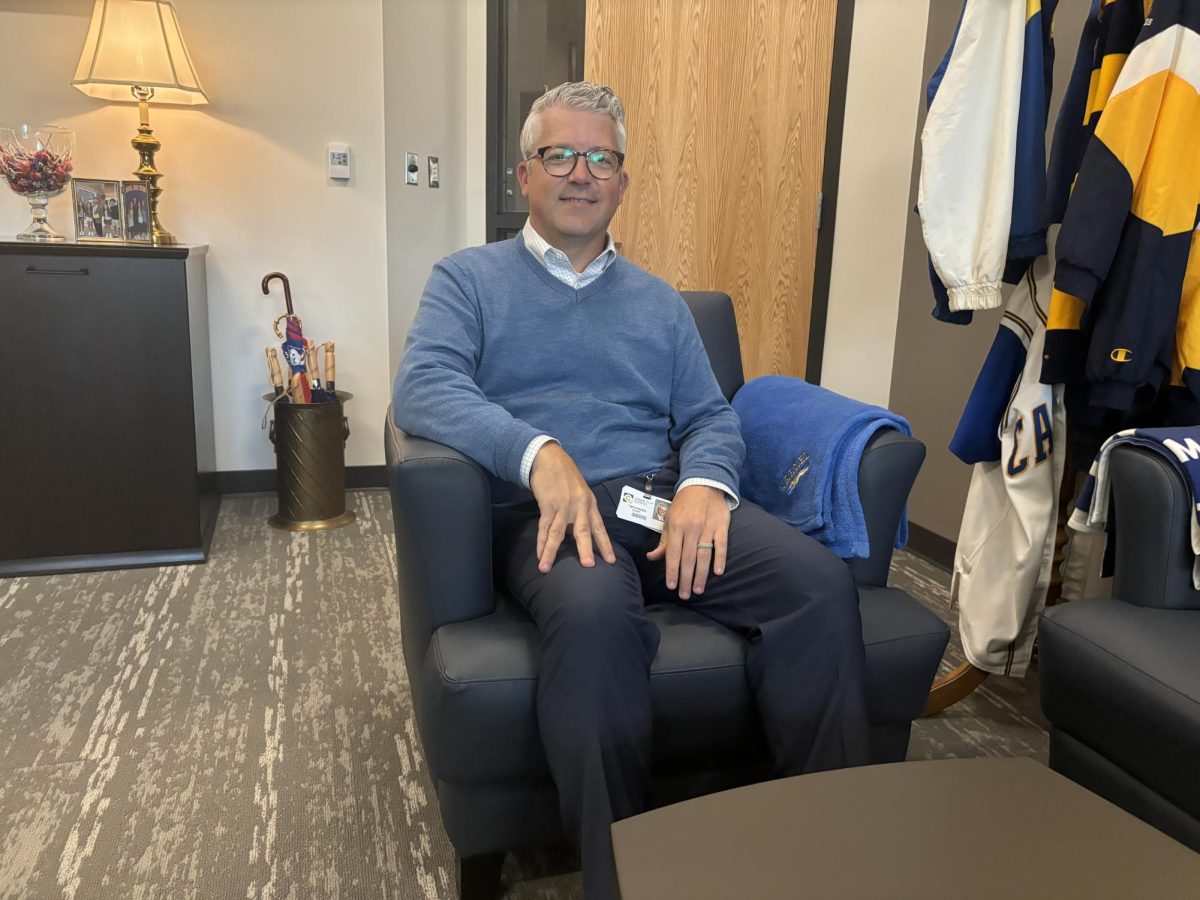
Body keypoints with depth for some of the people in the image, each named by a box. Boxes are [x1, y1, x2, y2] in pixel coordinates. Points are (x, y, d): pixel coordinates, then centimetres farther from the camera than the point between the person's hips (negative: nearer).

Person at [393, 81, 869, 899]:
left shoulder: (659, 301, 24)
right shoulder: (469, 280, 13)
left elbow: (711, 416, 16)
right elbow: (423, 388, -6)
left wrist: (703, 482, -10)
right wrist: (541, 453, -23)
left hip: (666, 499, 4)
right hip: (549, 510, -3)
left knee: (822, 583, -23)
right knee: (594, 614, -39)